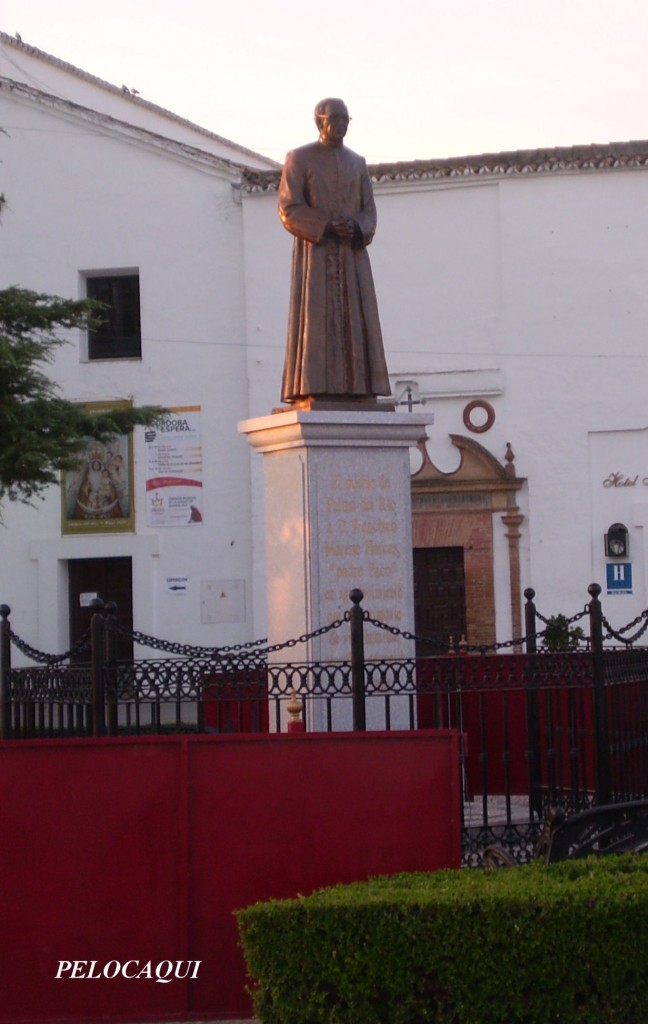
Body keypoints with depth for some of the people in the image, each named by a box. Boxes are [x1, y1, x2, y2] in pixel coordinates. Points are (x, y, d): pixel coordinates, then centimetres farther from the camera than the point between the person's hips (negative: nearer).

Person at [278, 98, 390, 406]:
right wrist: (327, 226, -18)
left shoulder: (357, 162, 16)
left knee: (354, 319, -2)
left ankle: (355, 391, -3)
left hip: (352, 254, 5)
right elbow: (289, 208, -6)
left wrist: (356, 228, -12)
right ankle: (311, 392, -15)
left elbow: (369, 210, 11)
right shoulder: (299, 158, 2)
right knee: (316, 318, -11)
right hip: (315, 252, -5)